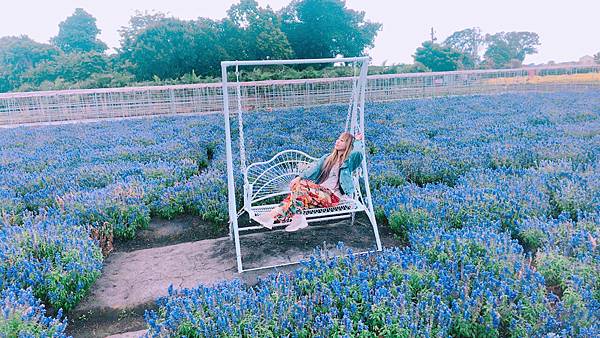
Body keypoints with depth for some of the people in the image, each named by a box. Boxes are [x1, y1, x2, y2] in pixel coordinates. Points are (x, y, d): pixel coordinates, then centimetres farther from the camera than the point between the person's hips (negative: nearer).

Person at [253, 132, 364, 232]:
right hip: (319, 192, 5)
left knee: (300, 186, -26)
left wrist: (357, 140, 1)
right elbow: (314, 169, 6)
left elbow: (357, 153, -20)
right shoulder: (327, 157, 21)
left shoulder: (348, 161, 4)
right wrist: (300, 177, -11)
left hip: (332, 196, -5)